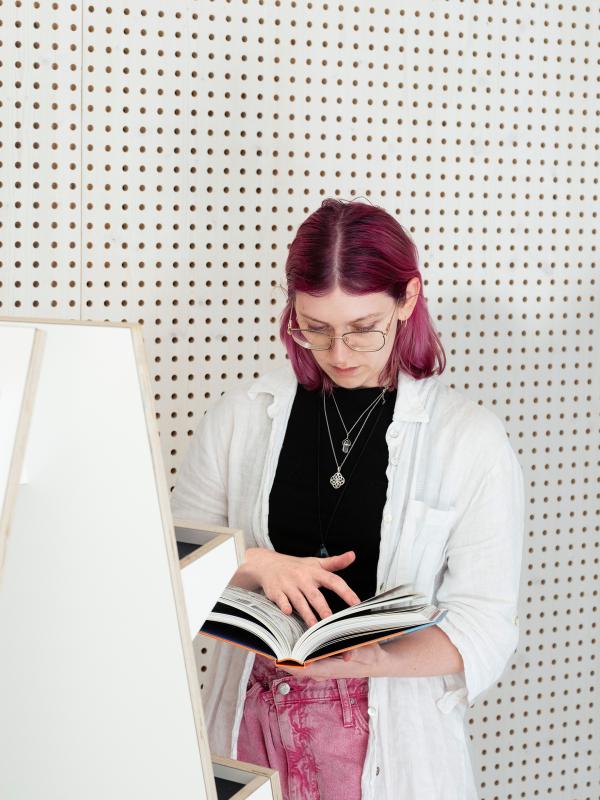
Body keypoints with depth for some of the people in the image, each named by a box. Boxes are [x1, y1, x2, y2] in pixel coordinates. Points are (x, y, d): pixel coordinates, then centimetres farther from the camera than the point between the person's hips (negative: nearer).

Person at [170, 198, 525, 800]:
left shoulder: (472, 440, -8)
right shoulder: (241, 417, 0)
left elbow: (485, 628, -11)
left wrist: (362, 659, -27)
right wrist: (258, 565, -18)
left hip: (391, 738, -2)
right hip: (253, 723, 2)